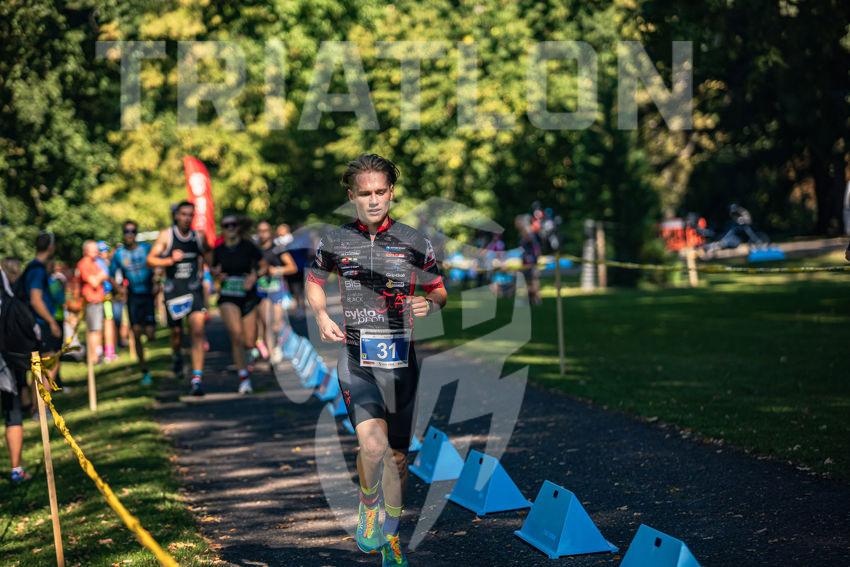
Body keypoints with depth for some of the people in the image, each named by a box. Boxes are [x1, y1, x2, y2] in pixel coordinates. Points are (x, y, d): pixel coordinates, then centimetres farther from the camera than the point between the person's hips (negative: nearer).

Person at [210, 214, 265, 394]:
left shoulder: (248, 247, -4)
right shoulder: (219, 250, 2)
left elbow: (264, 266, 4)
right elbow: (213, 269, 18)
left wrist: (255, 275, -15)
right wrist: (217, 274, -5)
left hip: (248, 297, 0)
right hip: (228, 298, 0)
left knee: (249, 342, 1)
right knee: (236, 334, -21)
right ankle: (244, 377, -14)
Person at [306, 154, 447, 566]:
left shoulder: (414, 242, 1)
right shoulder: (335, 242, 1)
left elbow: (439, 290, 12)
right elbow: (313, 281, 19)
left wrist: (428, 305, -12)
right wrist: (322, 317, 1)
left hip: (401, 360, 1)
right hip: (356, 357, -1)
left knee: (397, 455, 10)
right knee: (373, 446, -22)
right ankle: (368, 503, 11)